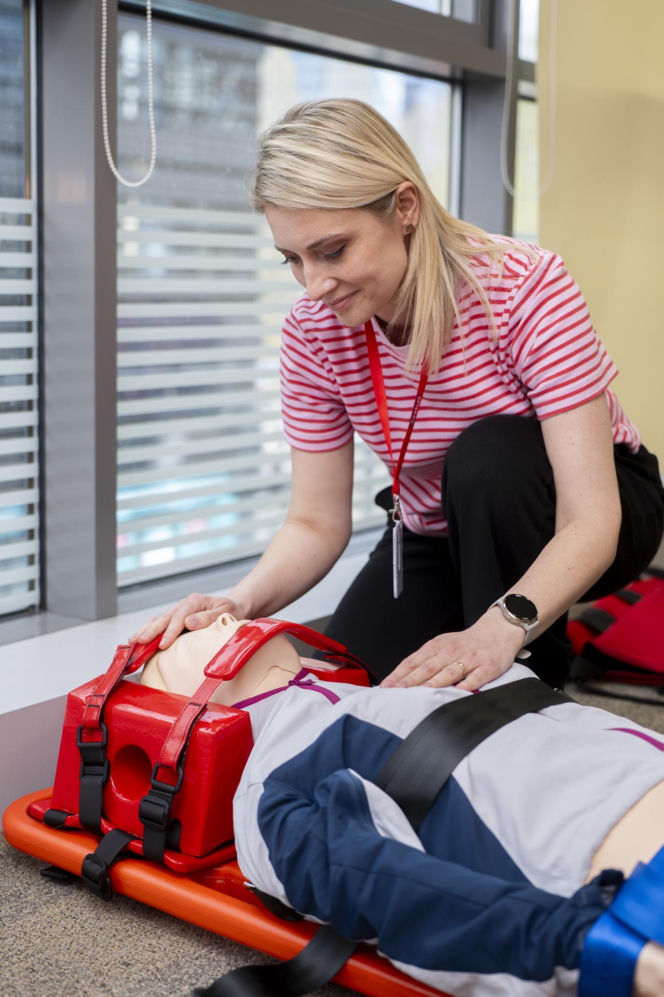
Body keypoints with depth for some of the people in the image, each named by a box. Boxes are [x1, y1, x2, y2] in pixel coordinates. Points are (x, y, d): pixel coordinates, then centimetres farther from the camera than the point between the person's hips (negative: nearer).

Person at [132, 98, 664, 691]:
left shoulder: (526, 288, -30)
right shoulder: (312, 332, -17)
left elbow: (591, 520, -35)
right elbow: (317, 523, -13)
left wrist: (501, 628, -52)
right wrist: (242, 603, -34)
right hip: (438, 534, 4)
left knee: (491, 453, -34)